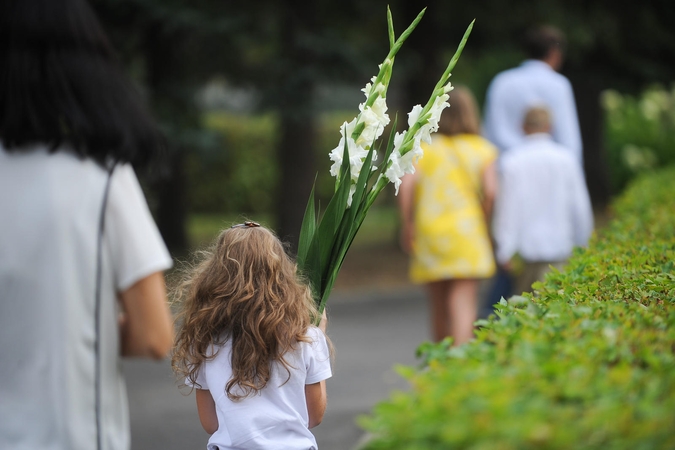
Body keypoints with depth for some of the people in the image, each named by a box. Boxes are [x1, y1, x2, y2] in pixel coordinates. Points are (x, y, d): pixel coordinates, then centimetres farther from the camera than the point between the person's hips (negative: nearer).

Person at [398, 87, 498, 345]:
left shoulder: (425, 147, 6)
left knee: (438, 306, 15)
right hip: (466, 232, -2)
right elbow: (490, 191, -9)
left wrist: (407, 224, 0)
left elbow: (406, 185, -7)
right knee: (463, 302, -8)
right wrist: (483, 222, 5)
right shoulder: (483, 150, 3)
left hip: (428, 234, 2)